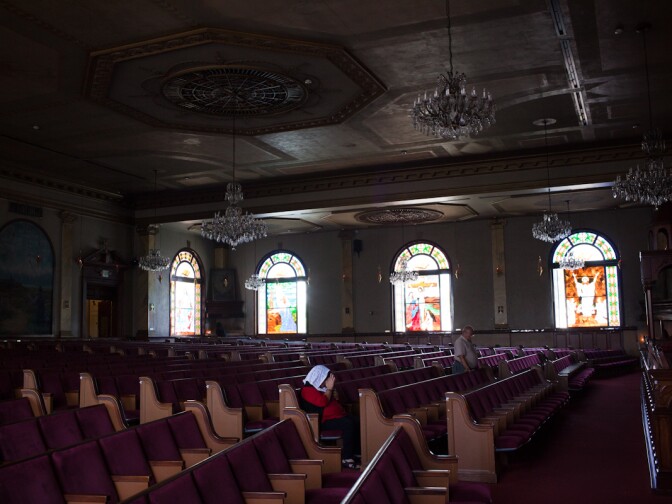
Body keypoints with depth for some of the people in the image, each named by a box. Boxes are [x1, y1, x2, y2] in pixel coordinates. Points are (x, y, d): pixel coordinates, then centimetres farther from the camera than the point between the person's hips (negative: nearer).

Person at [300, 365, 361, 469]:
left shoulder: (319, 387, 18)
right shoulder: (308, 390, -11)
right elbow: (323, 402, -23)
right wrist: (329, 388, -13)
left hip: (335, 415, 10)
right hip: (324, 421, -10)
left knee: (356, 422, -7)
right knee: (348, 424, -30)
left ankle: (357, 451, 0)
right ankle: (346, 458, -30)